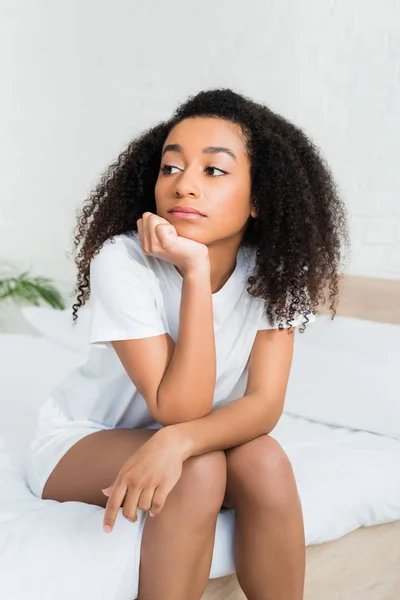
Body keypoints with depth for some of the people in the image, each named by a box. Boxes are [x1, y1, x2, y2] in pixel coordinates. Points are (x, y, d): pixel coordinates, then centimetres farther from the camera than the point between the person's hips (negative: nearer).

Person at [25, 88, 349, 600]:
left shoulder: (272, 271, -14)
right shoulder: (122, 262, -27)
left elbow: (265, 404, -22)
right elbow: (178, 409, -30)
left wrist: (177, 441, -41)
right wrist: (195, 270, -37)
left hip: (173, 443, 4)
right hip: (82, 439, -3)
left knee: (264, 461, -26)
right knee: (198, 472, -31)